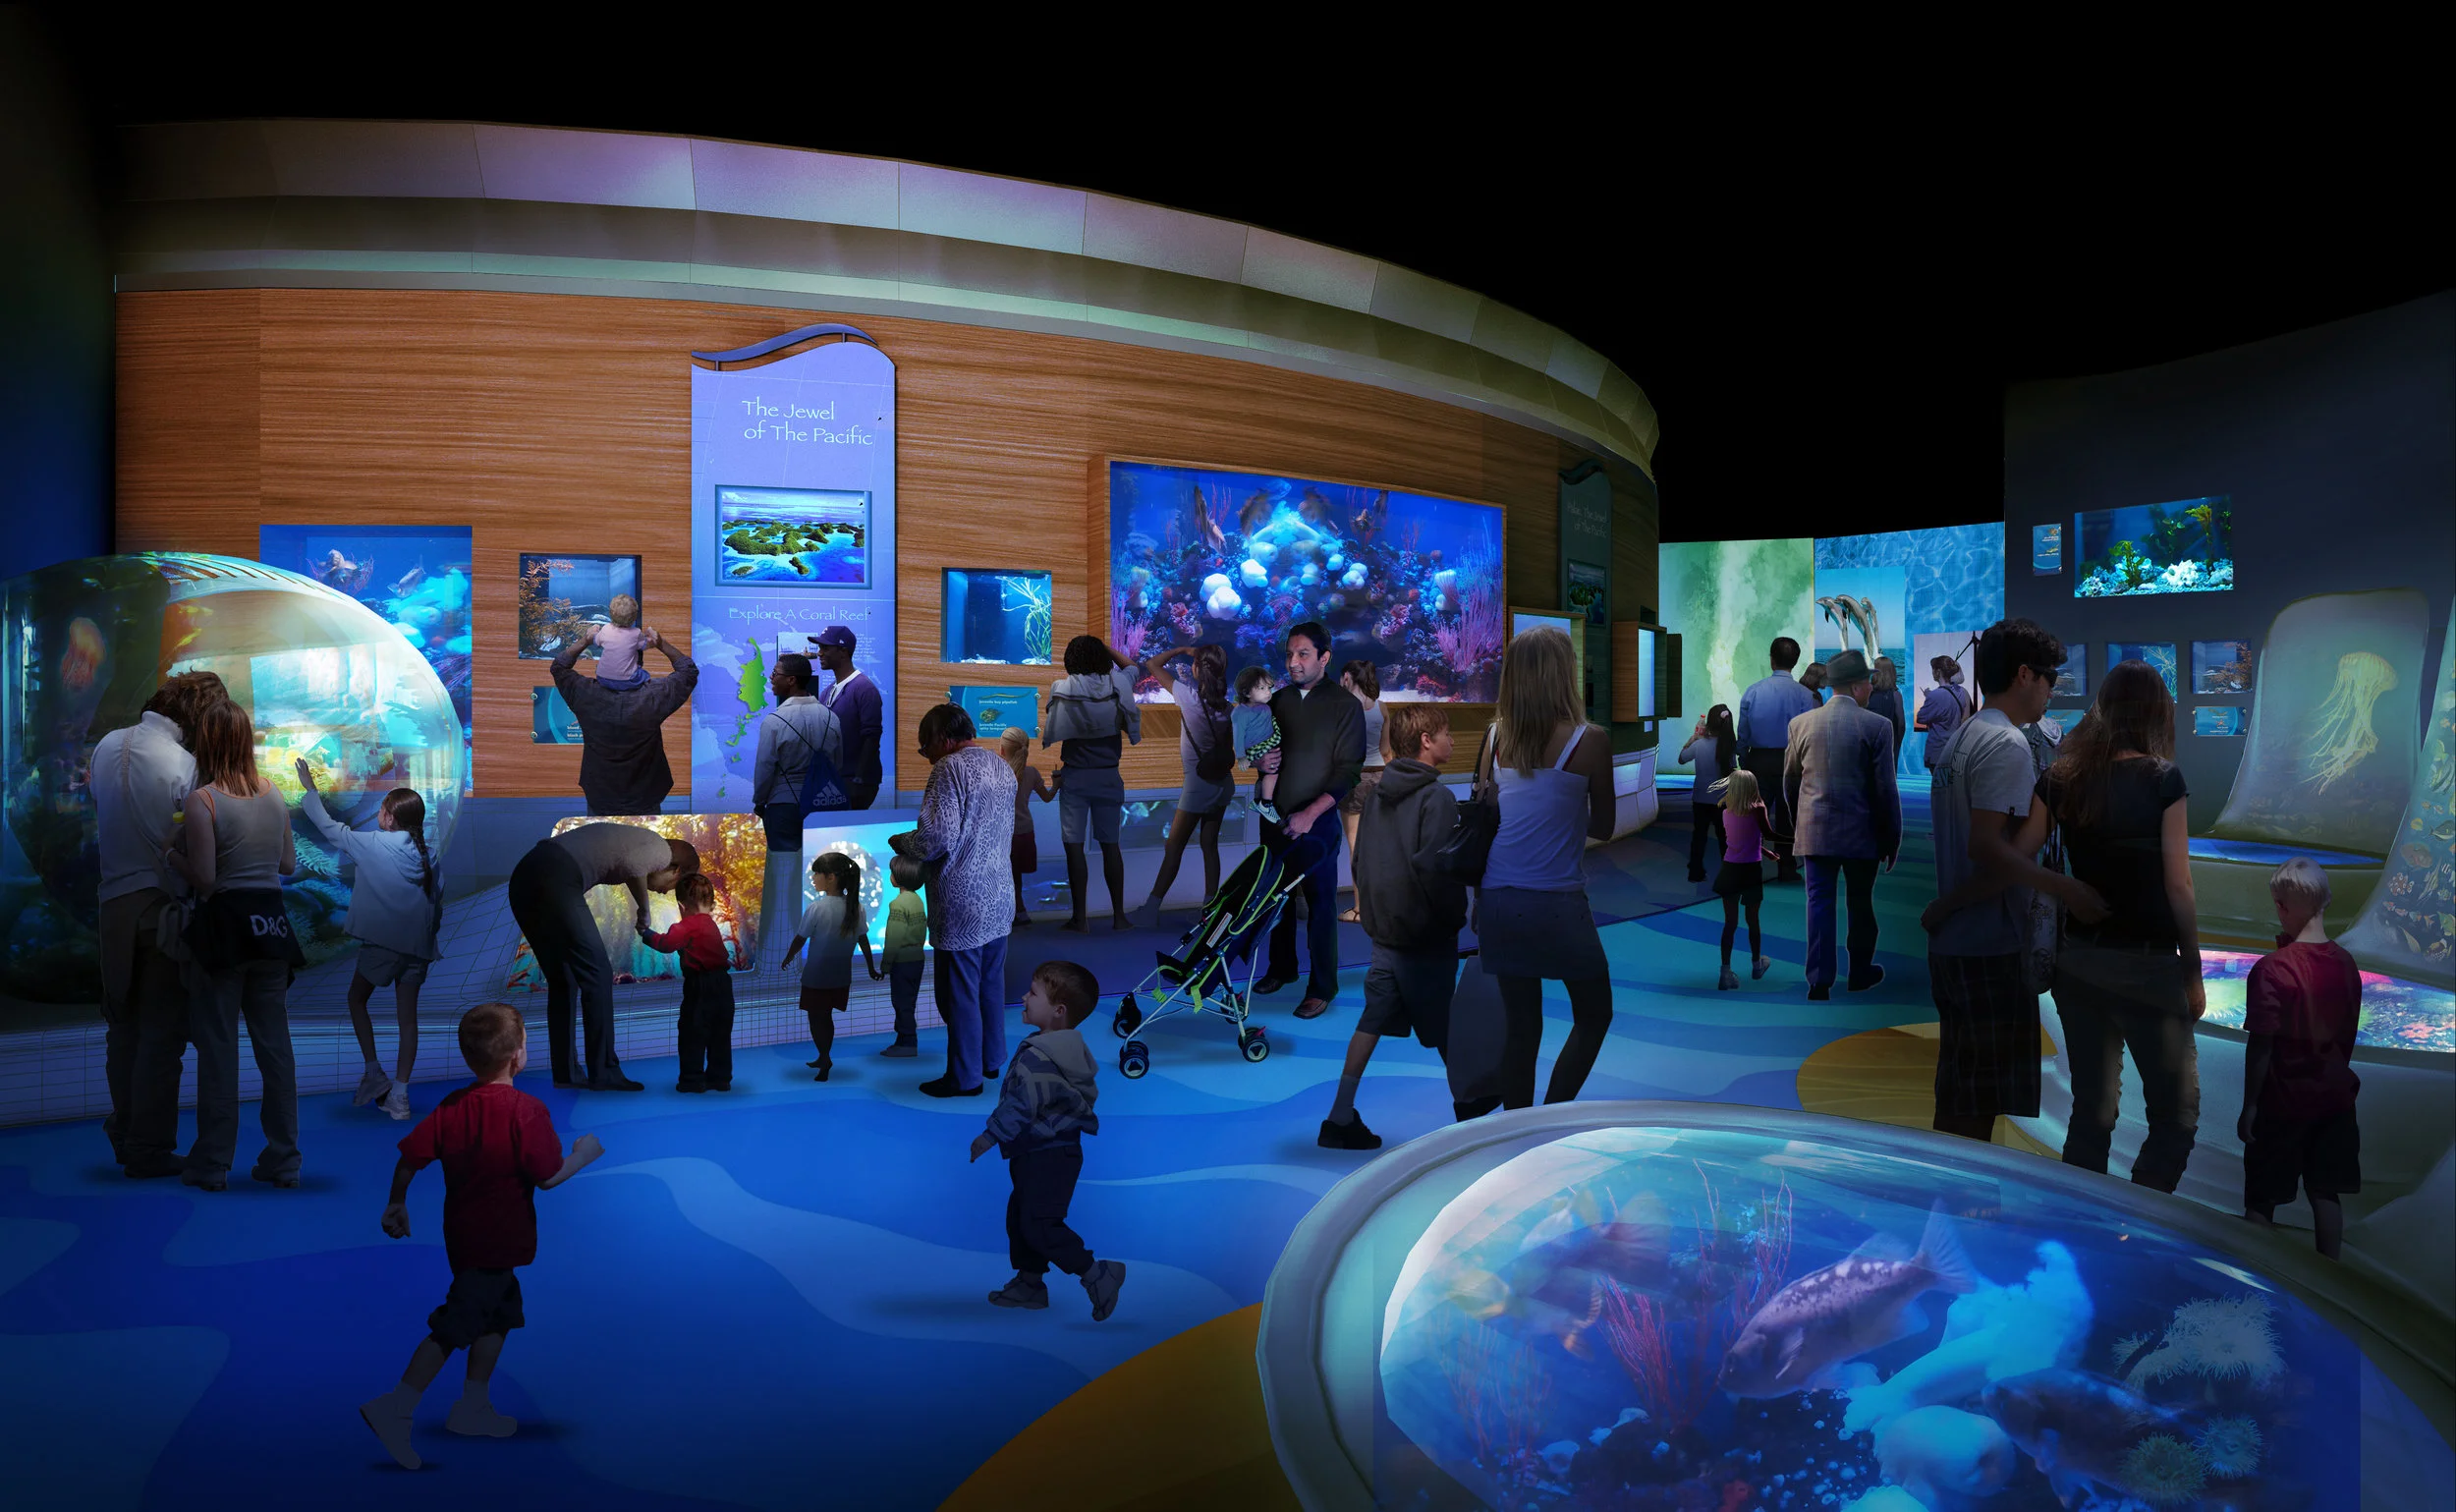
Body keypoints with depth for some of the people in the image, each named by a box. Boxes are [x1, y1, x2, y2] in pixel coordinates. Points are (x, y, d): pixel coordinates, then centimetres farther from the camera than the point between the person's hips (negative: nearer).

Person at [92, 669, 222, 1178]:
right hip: (162, 904, -7)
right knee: (162, 1031, 2)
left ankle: (123, 1135, 29)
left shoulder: (107, 746, 4)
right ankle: (149, 1150, 7)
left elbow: (99, 817, 14)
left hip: (114, 901, 7)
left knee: (122, 1025, 19)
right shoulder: (182, 765, -18)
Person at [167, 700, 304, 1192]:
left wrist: (173, 854, 5)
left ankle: (211, 1164, 11)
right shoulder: (274, 793, 6)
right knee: (275, 1043, 9)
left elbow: (203, 879, -12)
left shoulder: (203, 799, -11)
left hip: (224, 925, -5)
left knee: (218, 1046, 4)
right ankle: (283, 1159, 14)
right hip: (270, 923, 5)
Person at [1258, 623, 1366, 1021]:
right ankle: (1282, 968, 29)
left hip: (1317, 821, -5)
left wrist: (1310, 814, -19)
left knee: (1320, 904, 0)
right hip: (1277, 816, 5)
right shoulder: (1279, 700, 8)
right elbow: (1264, 750, 20)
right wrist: (1264, 761, -5)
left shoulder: (1344, 706, -6)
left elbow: (1348, 770, -11)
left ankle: (1322, 987, 9)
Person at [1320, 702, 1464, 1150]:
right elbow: (1438, 872, -21)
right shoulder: (1436, 798, -16)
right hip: (1427, 938, -6)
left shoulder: (1377, 794, 7)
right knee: (1444, 1030, 8)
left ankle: (1341, 1119, 8)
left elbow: (1359, 862, 13)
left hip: (1383, 933, 7)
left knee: (1371, 1023, 10)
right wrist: (1457, 918, -7)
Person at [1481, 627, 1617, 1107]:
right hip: (1556, 904, -4)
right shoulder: (1588, 740, -7)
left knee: (1521, 1027, 14)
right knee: (1593, 1017, 16)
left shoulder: (1497, 738, 5)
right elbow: (1602, 828, 4)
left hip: (1498, 903, 4)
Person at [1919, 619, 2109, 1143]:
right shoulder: (2008, 745, -14)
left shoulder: (1964, 738, 16)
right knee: (1977, 1110, -2)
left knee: (1960, 1100, 17)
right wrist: (2066, 888, -19)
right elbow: (1986, 849, -22)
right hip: (1990, 946, -10)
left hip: (1954, 942, 10)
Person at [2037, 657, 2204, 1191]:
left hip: (2077, 960, 5)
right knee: (2176, 1114, 8)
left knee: (2090, 1112, 14)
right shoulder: (2162, 779, -10)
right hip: (2146, 964, -4)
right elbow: (2178, 887, -8)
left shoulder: (2061, 777, 1)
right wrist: (2193, 973, 0)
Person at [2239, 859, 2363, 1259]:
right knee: (2326, 1193, 15)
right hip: (2334, 1097, 6)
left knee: (2261, 1200, 6)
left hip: (2283, 1103, -5)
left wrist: (2249, 1106, -11)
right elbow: (2347, 1034, 8)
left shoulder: (2272, 968, -20)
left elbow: (2261, 1045, -18)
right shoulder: (2346, 964, -2)